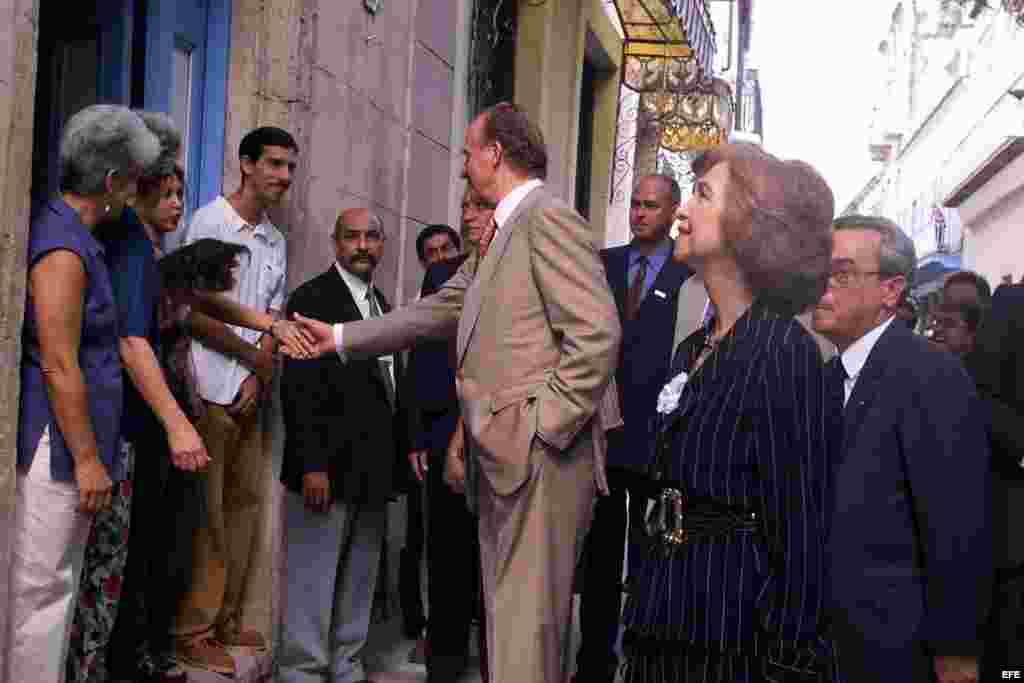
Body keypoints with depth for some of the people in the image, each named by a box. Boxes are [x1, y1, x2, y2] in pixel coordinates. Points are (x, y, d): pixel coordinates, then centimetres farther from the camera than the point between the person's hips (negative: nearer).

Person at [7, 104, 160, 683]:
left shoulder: (79, 240, 13)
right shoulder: (63, 249, -16)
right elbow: (57, 366, -19)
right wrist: (87, 458, -17)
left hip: (72, 442, 10)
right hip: (58, 445, -10)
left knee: (57, 585, 16)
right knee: (42, 591, -2)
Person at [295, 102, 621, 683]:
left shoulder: (548, 218, -11)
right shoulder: (502, 232, 19)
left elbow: (597, 334, -19)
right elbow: (439, 312, 23)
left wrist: (544, 427, -17)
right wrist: (340, 337, 22)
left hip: (540, 456, -10)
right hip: (503, 456, 10)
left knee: (526, 623, -6)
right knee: (508, 618, 16)